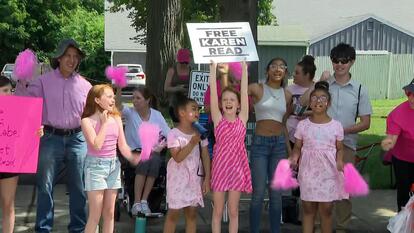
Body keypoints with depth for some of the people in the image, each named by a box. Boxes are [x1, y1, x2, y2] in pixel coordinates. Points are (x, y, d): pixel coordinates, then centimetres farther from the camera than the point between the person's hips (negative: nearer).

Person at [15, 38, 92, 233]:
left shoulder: (84, 85, 9)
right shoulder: (44, 81, 4)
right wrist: (22, 81, -15)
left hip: (77, 139, 2)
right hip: (51, 138, -1)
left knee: (79, 187, 7)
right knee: (45, 186, 4)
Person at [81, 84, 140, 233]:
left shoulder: (116, 118, 6)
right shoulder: (87, 121, -9)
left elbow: (123, 146, 8)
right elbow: (96, 145, -20)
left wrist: (134, 159, -8)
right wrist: (104, 123, -12)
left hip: (114, 165, 5)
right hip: (95, 165, -5)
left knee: (109, 213, 10)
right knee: (95, 215, -4)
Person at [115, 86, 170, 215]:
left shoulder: (157, 115, 5)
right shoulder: (130, 113, 1)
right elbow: (118, 105, -22)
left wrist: (161, 145, -15)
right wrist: (119, 88, -38)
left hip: (152, 152, 1)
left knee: (155, 159, -34)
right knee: (145, 159, -35)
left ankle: (144, 201, -29)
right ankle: (136, 203, -33)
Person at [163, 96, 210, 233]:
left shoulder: (200, 133, 2)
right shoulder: (174, 134, -11)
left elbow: (205, 156, 3)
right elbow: (178, 157, -20)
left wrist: (207, 178, -2)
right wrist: (193, 143, -26)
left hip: (195, 178, 4)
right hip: (178, 178, -4)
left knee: (192, 213, 8)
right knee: (173, 213, 2)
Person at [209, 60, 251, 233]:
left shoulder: (242, 119, 1)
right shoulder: (218, 119, -1)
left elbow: (244, 92, -2)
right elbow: (213, 92, -7)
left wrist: (244, 68, -4)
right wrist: (213, 68, -10)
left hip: (236, 166, 1)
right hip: (220, 166, -1)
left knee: (233, 212, 9)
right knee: (217, 211, 8)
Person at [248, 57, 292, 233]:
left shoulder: (287, 95, 9)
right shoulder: (256, 89, -2)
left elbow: (284, 125, 15)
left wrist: (290, 151, 14)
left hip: (279, 144, 4)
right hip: (260, 143, -4)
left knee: (276, 194, 8)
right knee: (258, 193, -4)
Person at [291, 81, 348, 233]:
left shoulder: (336, 126, 0)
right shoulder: (302, 125, 0)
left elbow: (339, 149, 5)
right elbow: (297, 147, 5)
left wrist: (339, 162, -14)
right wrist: (294, 158, -15)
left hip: (328, 172, 0)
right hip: (308, 171, 0)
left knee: (326, 209, 4)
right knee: (308, 208, 6)